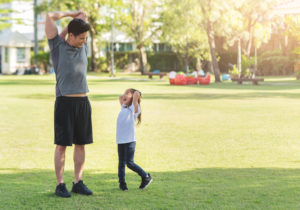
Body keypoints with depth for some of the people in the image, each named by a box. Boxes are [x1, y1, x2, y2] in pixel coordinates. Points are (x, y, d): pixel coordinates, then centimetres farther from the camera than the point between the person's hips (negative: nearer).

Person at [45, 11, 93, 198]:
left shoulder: (84, 48, 13)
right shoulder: (58, 46, 1)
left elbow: (82, 15, 23)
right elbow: (50, 16, -4)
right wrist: (69, 14, 12)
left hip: (83, 102, 5)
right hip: (65, 102, -5)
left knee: (81, 143, 7)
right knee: (62, 144, -2)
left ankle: (78, 182, 14)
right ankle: (60, 185, 2)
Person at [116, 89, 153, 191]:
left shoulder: (133, 108, -4)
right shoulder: (124, 107, 16)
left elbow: (137, 94, -17)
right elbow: (120, 97, 34)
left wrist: (136, 94, 2)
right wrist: (123, 97, 19)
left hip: (130, 140, -7)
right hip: (120, 140, 7)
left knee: (129, 162, -7)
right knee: (121, 162, 8)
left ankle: (146, 177, 7)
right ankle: (122, 182, 17)